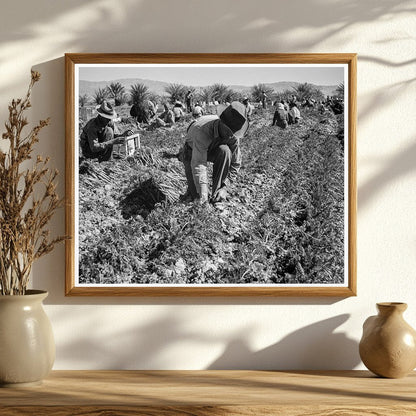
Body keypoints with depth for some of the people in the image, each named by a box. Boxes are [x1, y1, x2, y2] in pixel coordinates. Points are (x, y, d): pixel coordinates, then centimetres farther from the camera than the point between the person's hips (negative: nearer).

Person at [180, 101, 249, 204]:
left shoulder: (233, 136, -27)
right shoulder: (202, 130, -42)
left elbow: (236, 163, -18)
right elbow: (198, 164, -46)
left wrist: (225, 187, -30)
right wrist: (203, 196, -50)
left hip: (213, 150, 4)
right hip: (192, 150, -4)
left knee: (225, 150, -32)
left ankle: (217, 194, -21)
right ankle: (192, 191, 10)